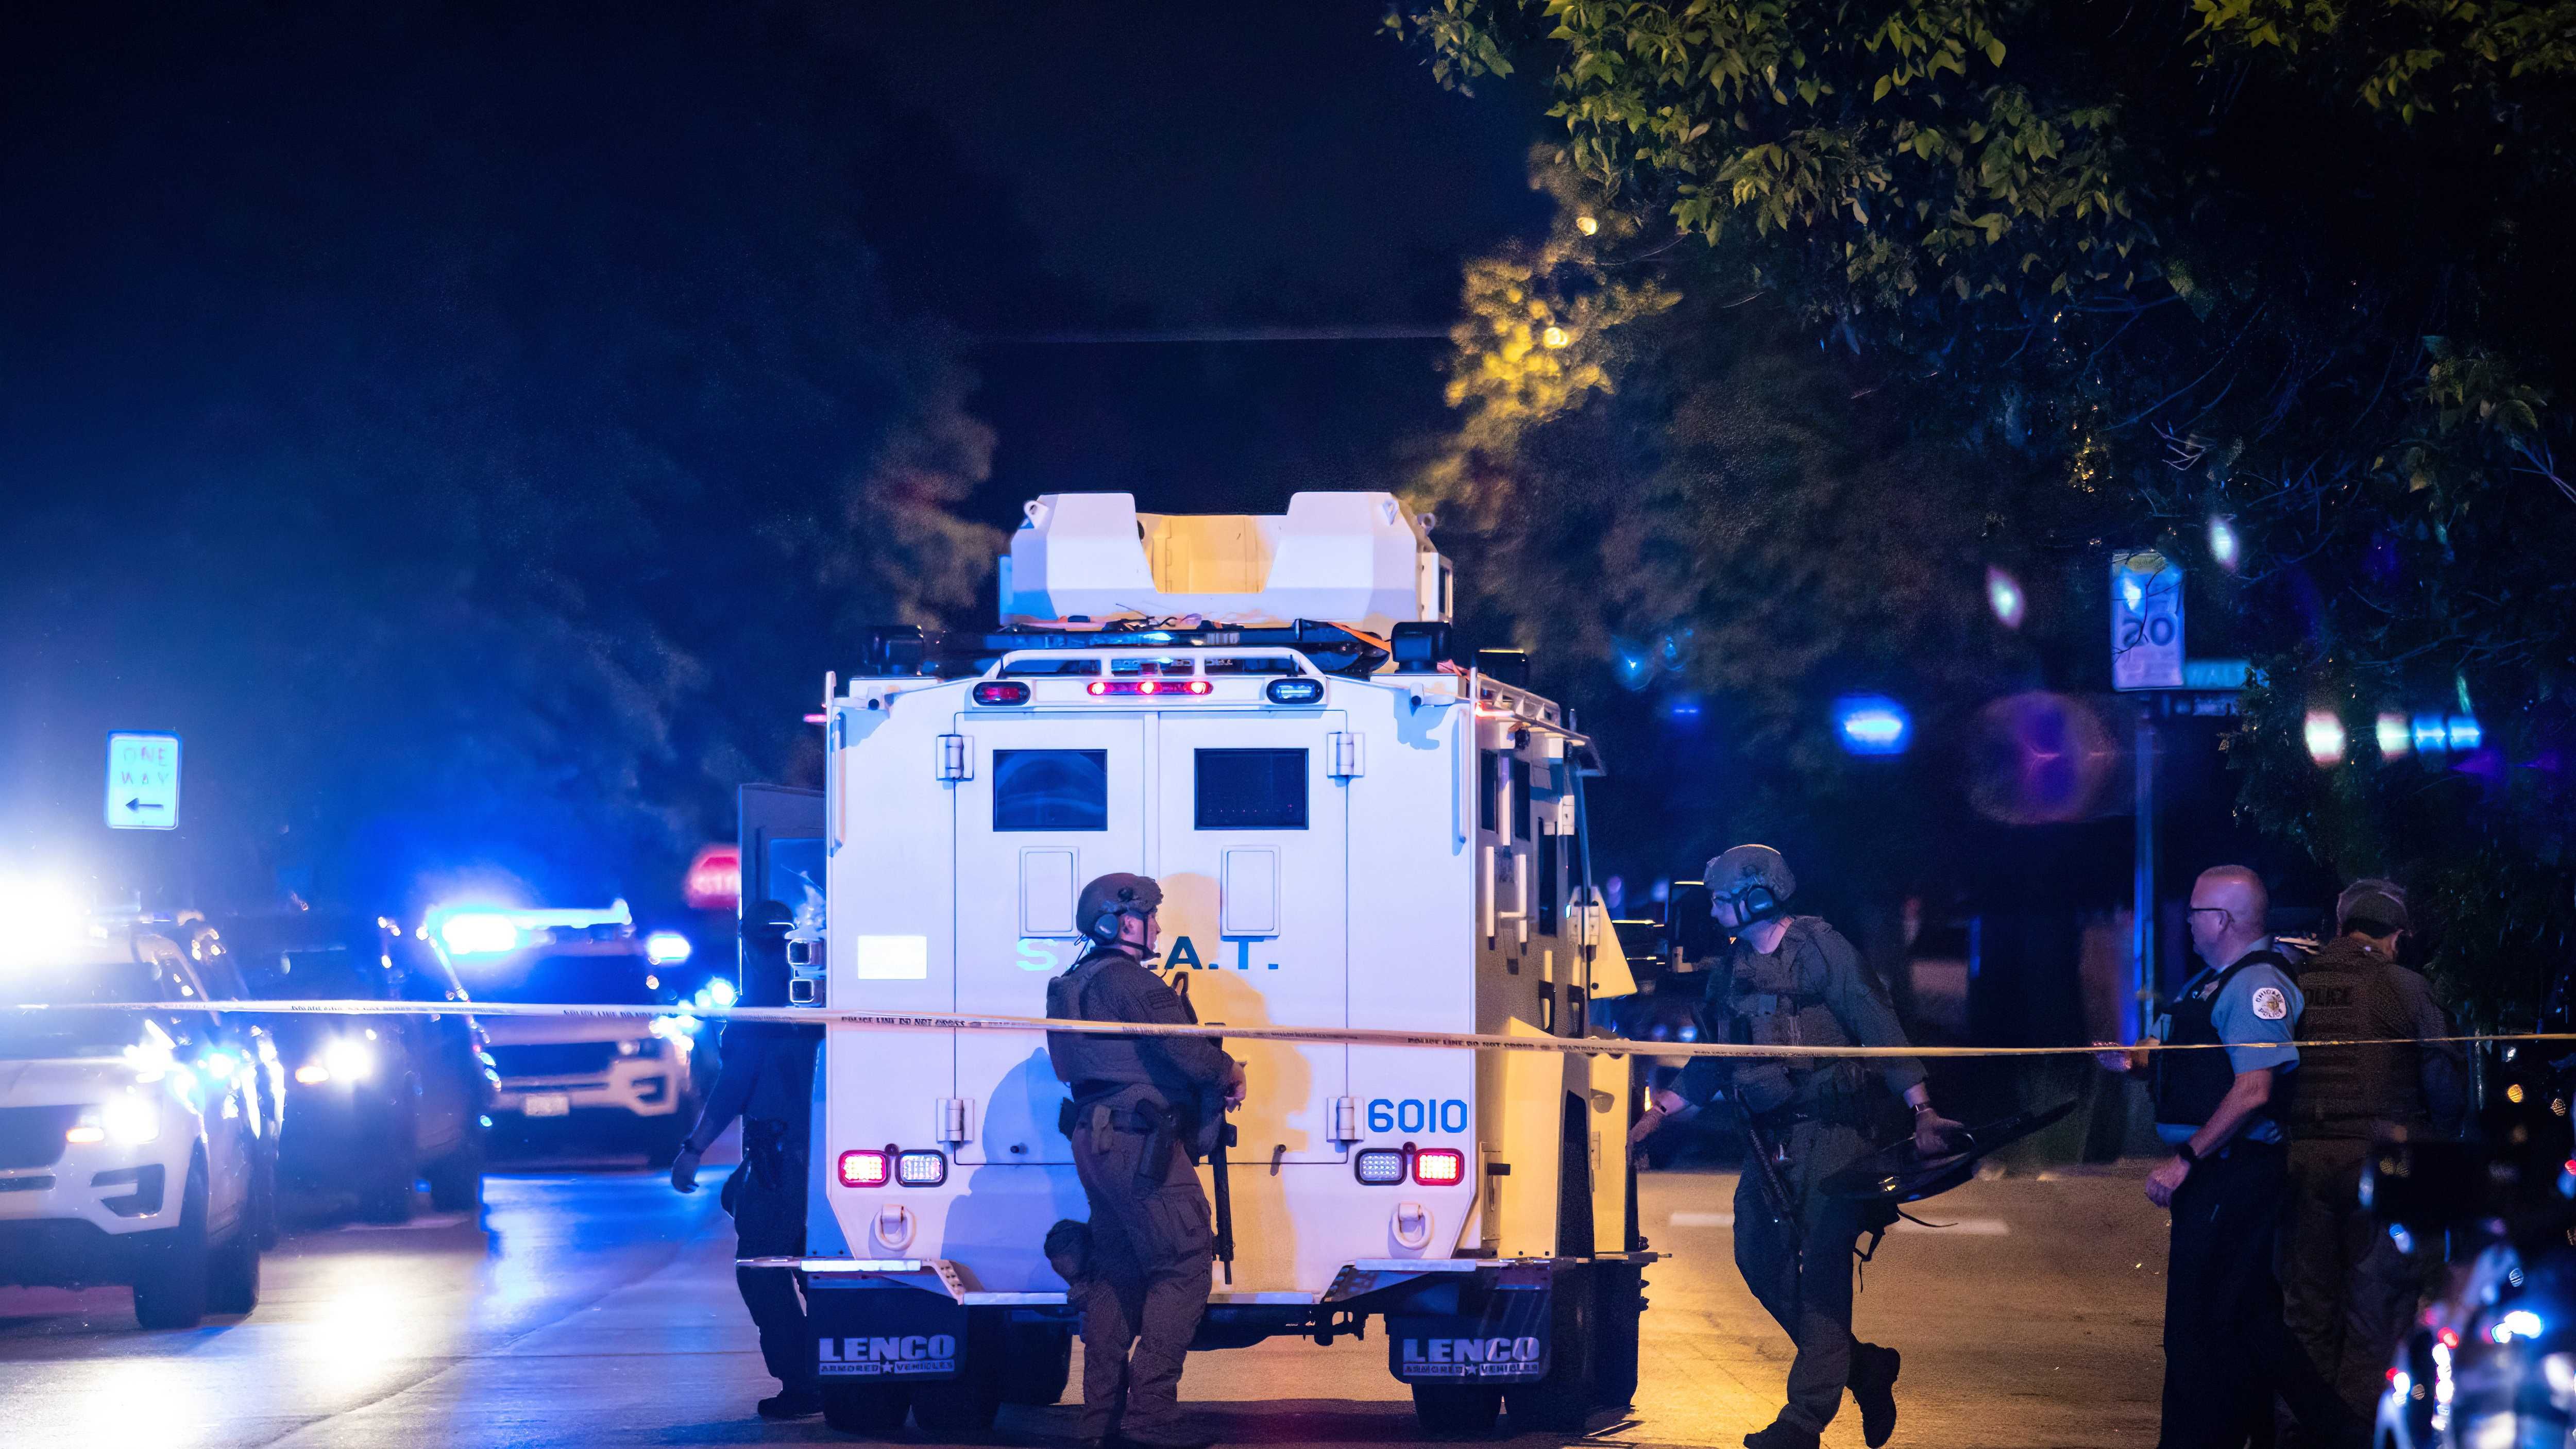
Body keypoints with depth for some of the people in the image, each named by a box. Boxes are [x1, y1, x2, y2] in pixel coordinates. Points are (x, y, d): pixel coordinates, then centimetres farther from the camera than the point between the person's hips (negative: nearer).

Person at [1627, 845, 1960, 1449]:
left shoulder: (1821, 950, -6)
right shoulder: (1734, 969, 15)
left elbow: (1879, 1028, -11)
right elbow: (1711, 1061, 22)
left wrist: (1921, 1109, -19)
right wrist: (1657, 1114, 14)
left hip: (1830, 1131, -8)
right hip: (1771, 1138, 8)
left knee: (1822, 1265, -9)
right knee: (1760, 1258, 4)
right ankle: (1862, 1366, 19)